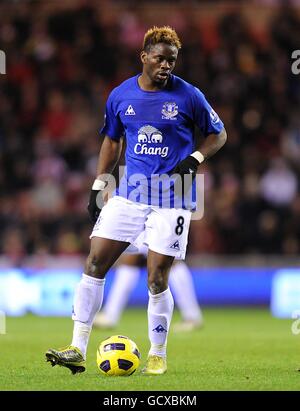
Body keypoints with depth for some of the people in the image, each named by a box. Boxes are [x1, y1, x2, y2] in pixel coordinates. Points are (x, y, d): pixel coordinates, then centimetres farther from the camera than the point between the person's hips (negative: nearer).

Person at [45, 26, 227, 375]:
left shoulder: (188, 96, -5)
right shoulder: (121, 96, 4)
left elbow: (218, 134, 5)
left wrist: (194, 160, -12)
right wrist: (98, 186, 13)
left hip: (171, 199, -4)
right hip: (128, 195, 4)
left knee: (157, 280, -5)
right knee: (94, 265, -5)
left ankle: (157, 355, 14)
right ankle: (78, 350, 0)